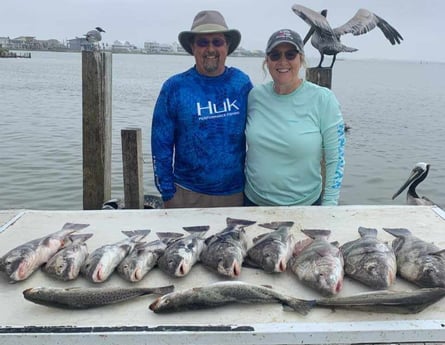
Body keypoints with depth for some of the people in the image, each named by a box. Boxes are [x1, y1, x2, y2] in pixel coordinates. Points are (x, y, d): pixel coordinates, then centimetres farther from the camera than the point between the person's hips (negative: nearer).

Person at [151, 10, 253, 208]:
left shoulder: (242, 84, -2)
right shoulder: (175, 87, -6)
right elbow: (161, 145, -3)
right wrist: (167, 193, -4)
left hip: (237, 194, 2)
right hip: (188, 195, -1)